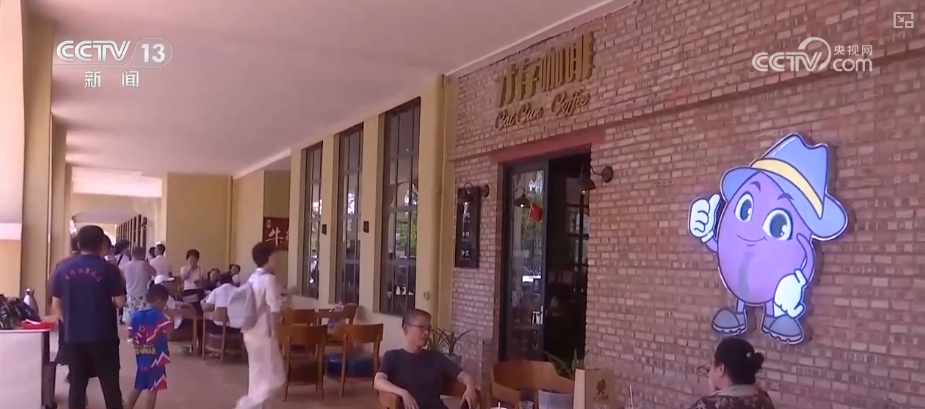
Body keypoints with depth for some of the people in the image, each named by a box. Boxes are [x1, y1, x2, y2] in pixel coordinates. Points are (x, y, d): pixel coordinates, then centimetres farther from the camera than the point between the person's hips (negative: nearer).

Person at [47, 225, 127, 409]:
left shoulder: (62, 268, 2)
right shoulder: (108, 269, -8)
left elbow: (56, 306, 7)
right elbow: (120, 302, -8)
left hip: (73, 336, 3)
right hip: (103, 335, -3)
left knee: (77, 384, 11)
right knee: (110, 384, 5)